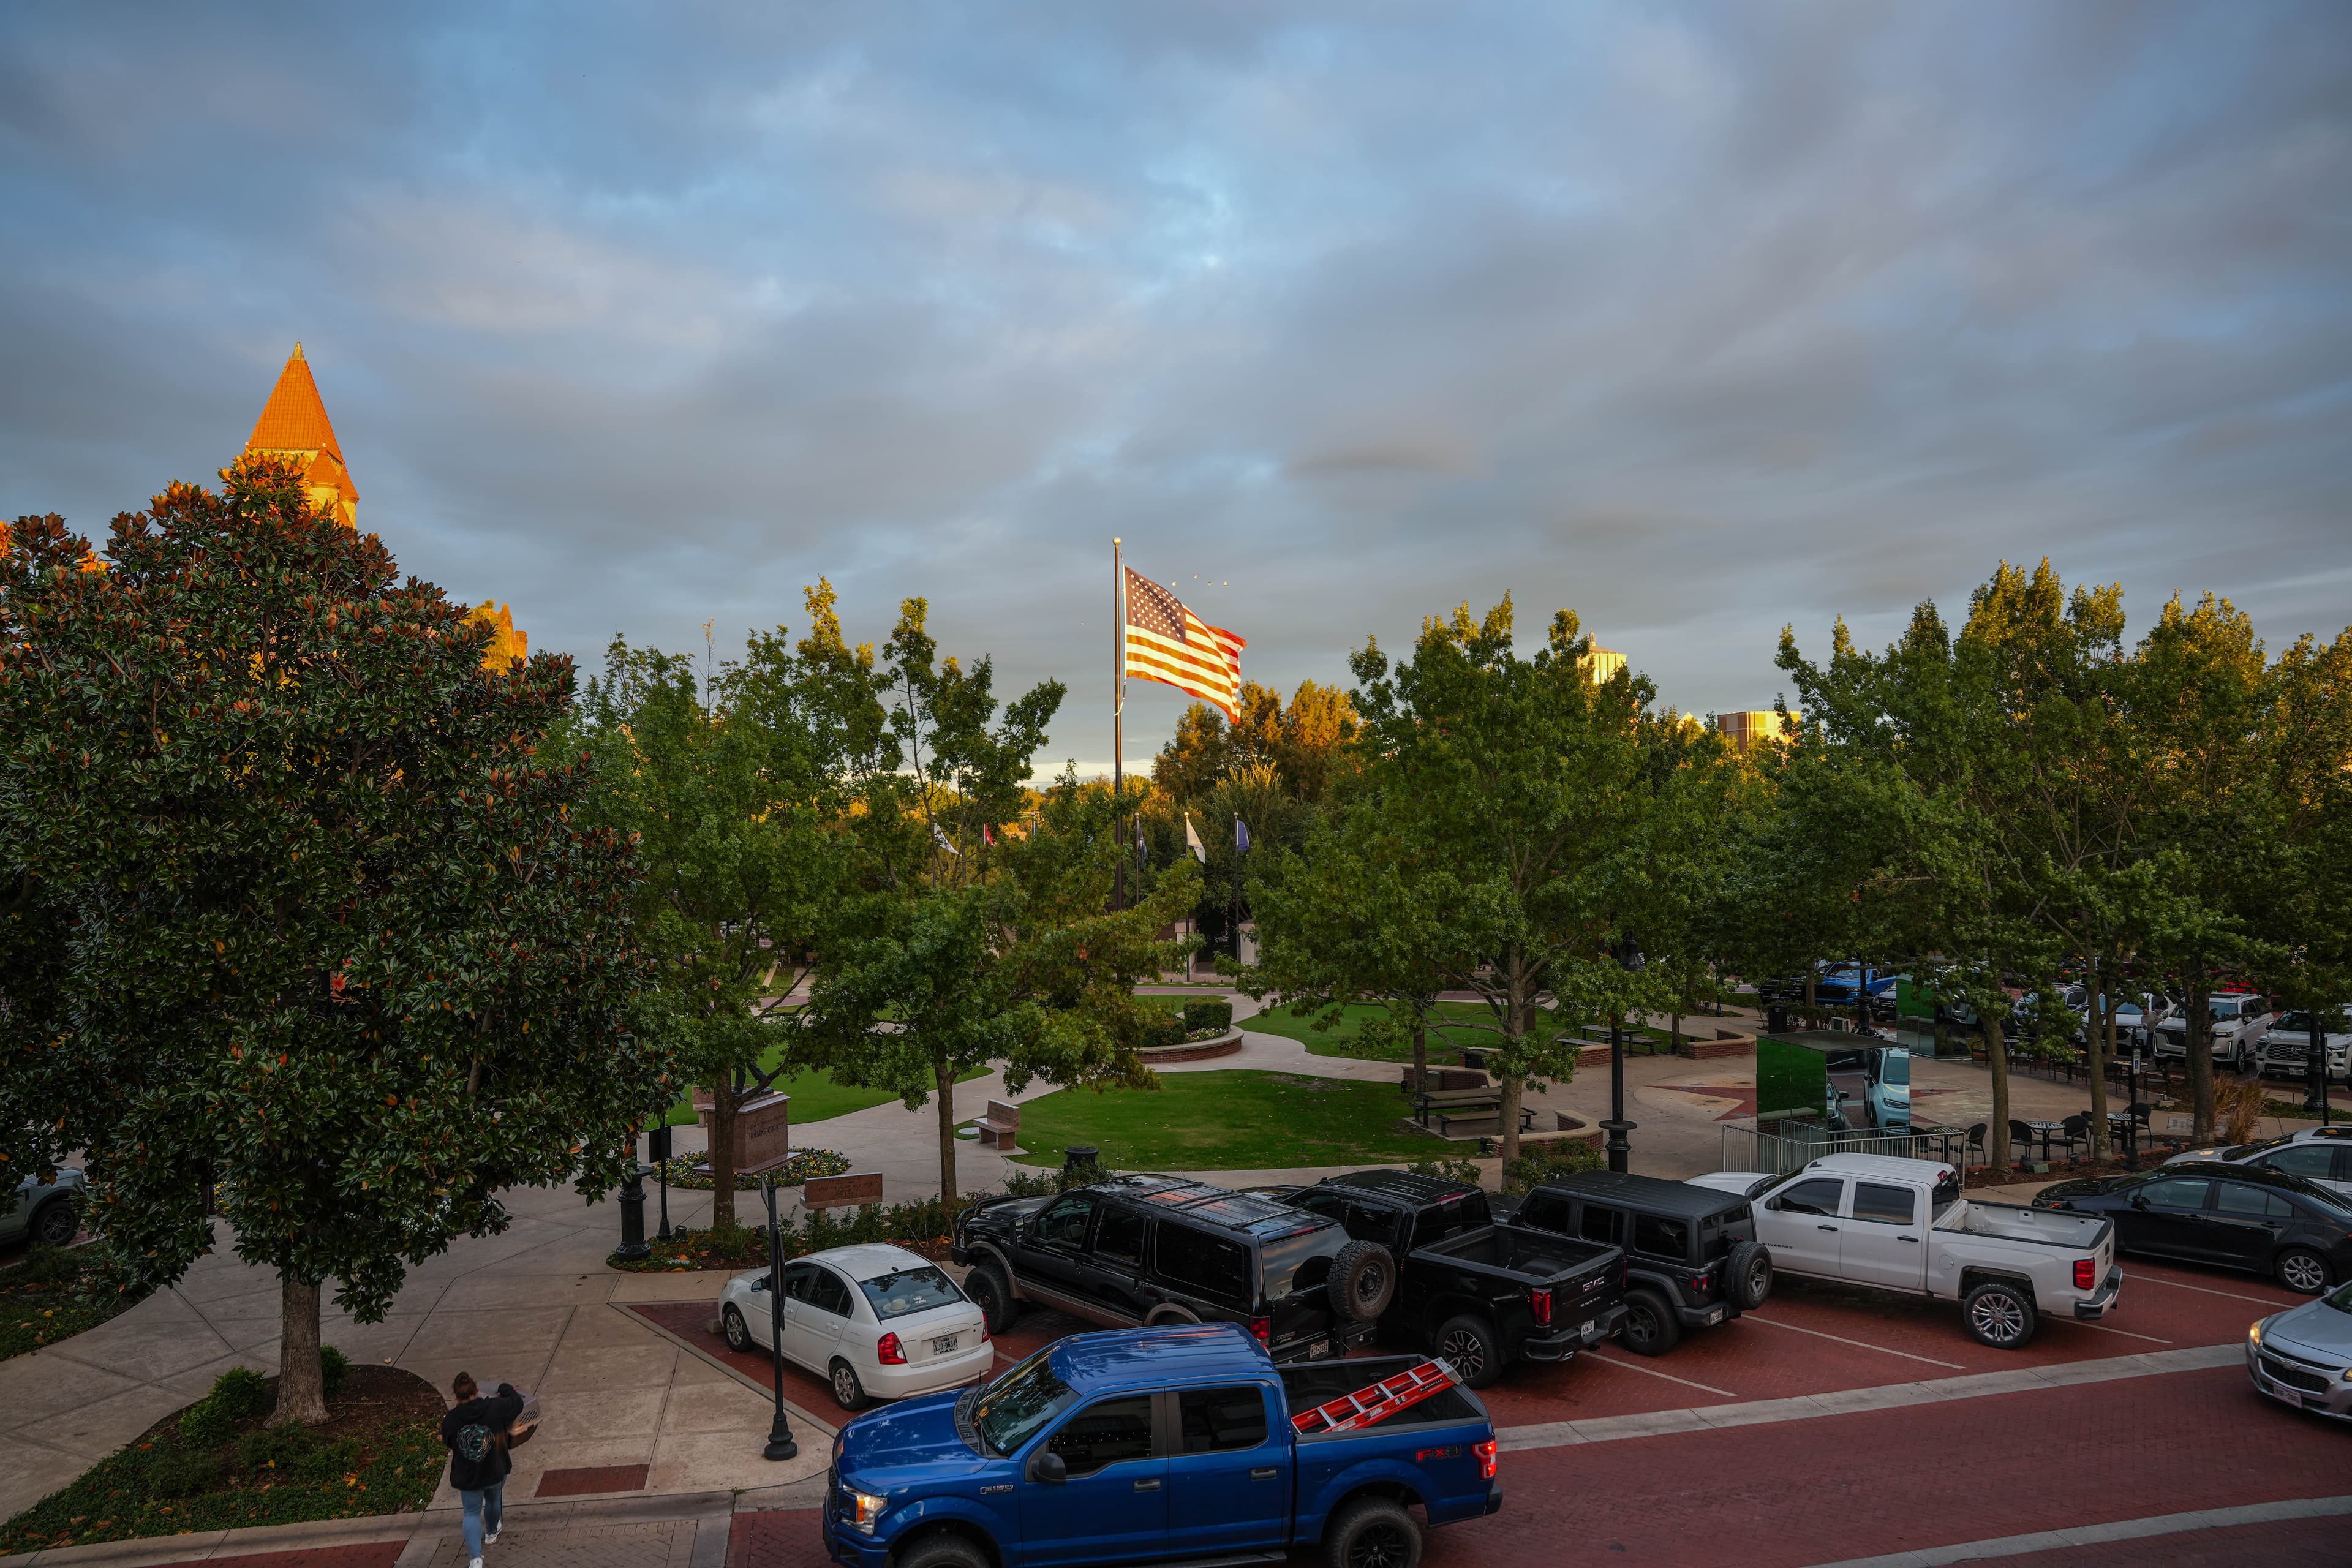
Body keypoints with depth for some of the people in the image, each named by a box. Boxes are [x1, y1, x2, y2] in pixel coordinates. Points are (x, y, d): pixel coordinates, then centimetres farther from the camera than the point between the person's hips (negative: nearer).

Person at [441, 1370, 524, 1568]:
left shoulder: (450, 1420, -18)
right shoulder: (494, 1408, -20)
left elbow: (448, 1444, 1)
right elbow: (517, 1404, -1)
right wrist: (506, 1389, 17)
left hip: (467, 1476, -1)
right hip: (496, 1471, 1)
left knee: (472, 1513, 14)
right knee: (493, 1500, 29)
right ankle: (491, 1533, 54)